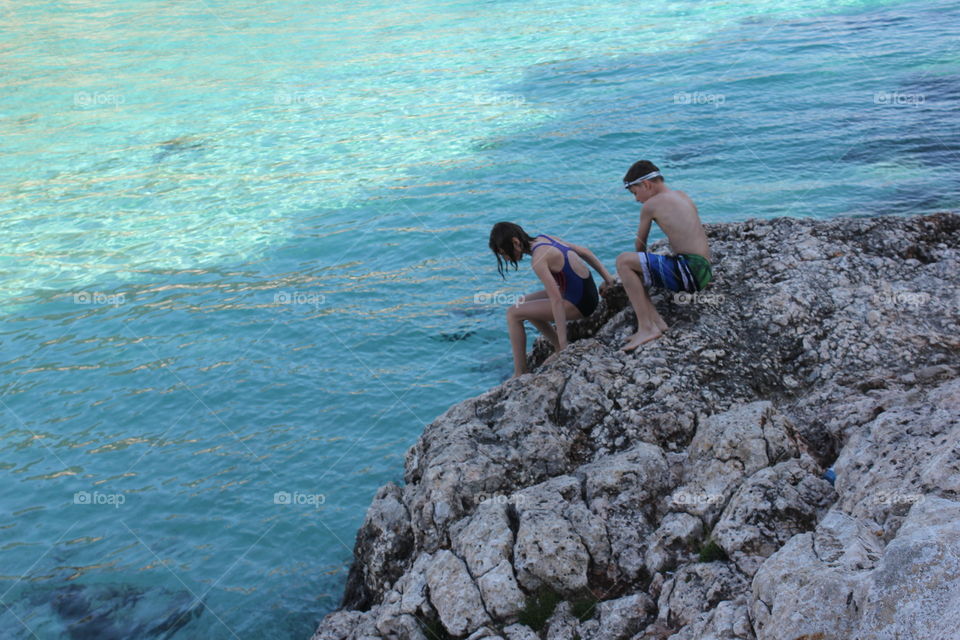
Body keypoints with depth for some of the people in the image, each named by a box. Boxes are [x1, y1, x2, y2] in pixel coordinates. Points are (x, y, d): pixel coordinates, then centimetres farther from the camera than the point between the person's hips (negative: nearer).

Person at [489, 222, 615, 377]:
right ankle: (560, 349, 24)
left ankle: (520, 375, -1)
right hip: (588, 291, 9)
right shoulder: (544, 238, 5)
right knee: (524, 303, 20)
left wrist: (563, 342, -26)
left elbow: (557, 301, -27)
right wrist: (607, 276, 16)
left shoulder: (538, 259, -22)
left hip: (578, 304, -9)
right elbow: (584, 252, 12)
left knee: (513, 314, -8)